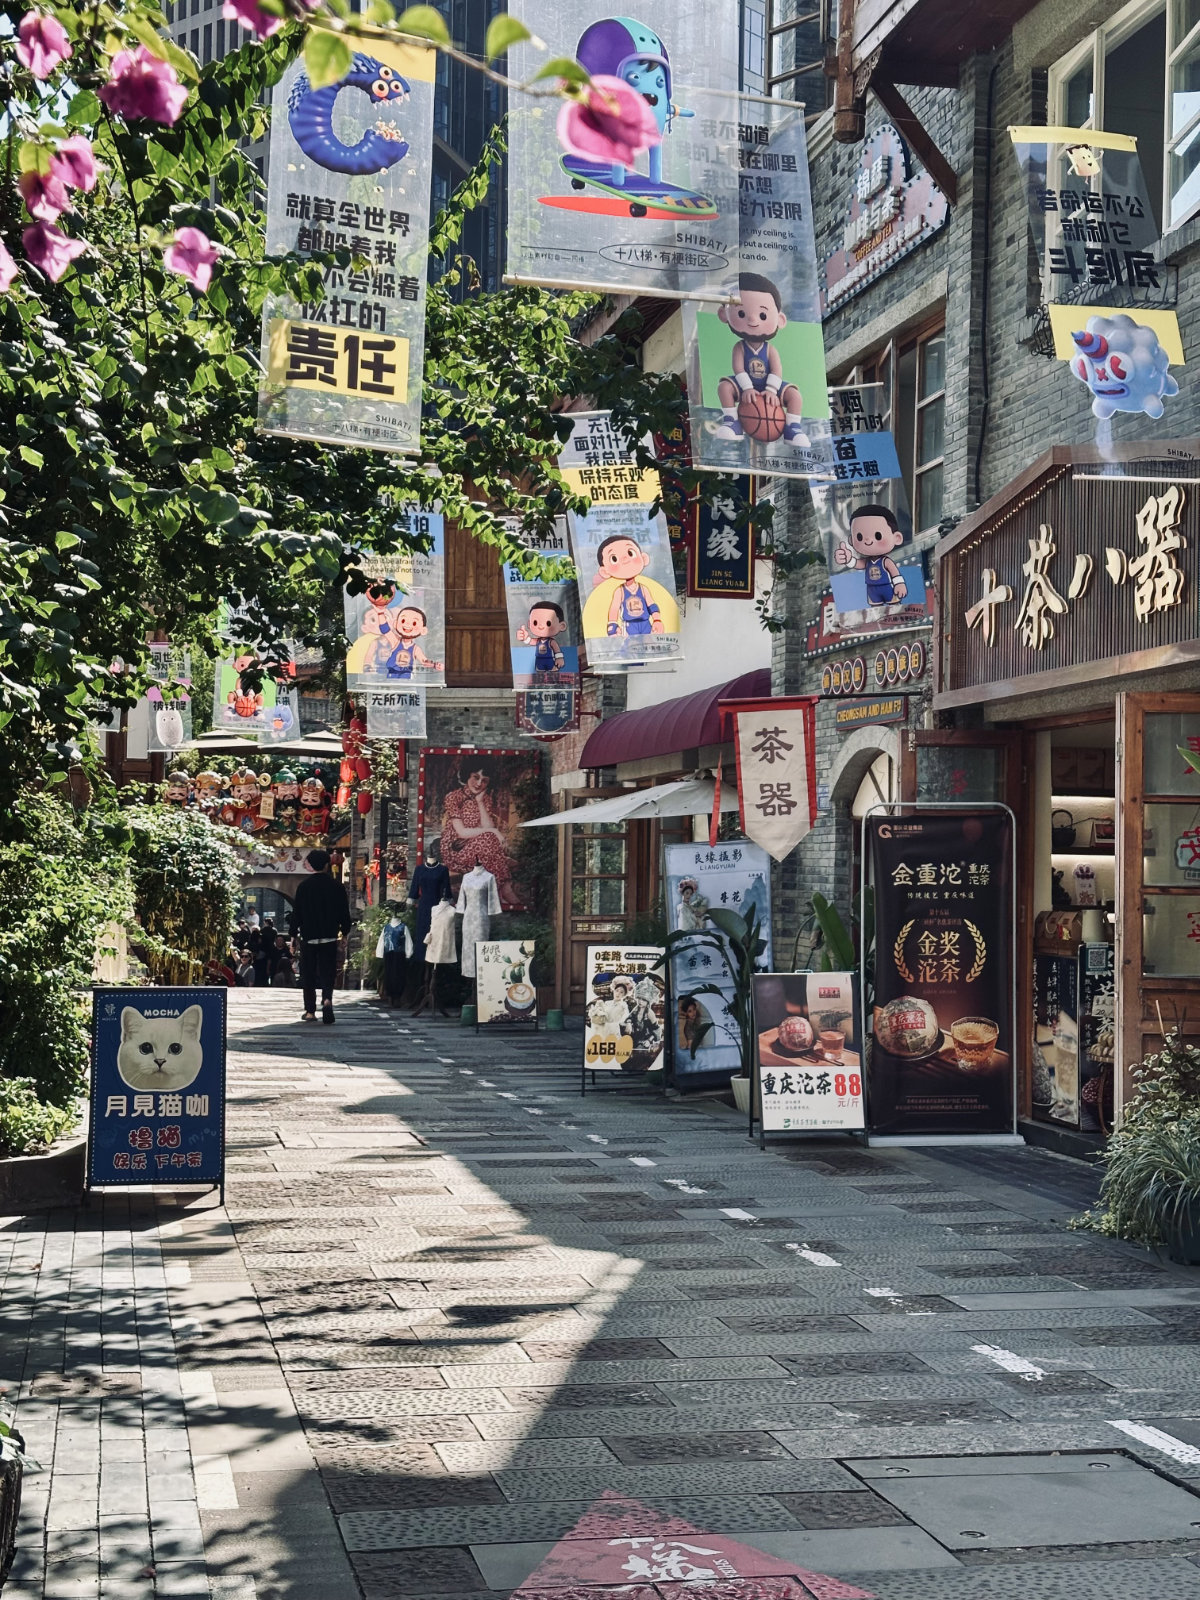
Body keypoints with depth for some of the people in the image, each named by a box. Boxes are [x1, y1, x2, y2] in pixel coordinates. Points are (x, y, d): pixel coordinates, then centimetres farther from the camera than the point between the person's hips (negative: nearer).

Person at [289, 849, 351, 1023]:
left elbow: (296, 911, 0)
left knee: (308, 974, 8)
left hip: (308, 937, 0)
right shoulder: (336, 886, -2)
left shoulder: (303, 886, -3)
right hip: (329, 937, 0)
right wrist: (344, 931, 16)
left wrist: (294, 934, 8)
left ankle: (310, 1011, 8)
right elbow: (344, 911, 3)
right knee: (327, 972, 5)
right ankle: (327, 999, -22)